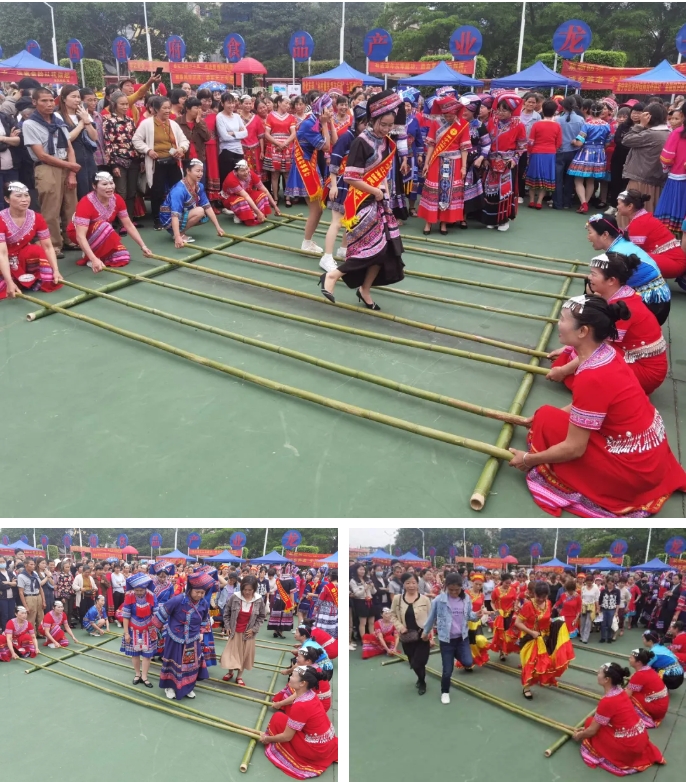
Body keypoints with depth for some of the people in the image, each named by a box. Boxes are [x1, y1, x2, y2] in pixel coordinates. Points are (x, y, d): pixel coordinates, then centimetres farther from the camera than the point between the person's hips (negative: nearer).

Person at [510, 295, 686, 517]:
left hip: (633, 468, -8)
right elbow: (584, 406, 12)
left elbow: (574, 449, -22)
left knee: (547, 421, -8)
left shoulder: (592, 378, -27)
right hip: (650, 450, 8)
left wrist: (529, 459, -9)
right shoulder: (605, 354, -1)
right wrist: (539, 419, 12)